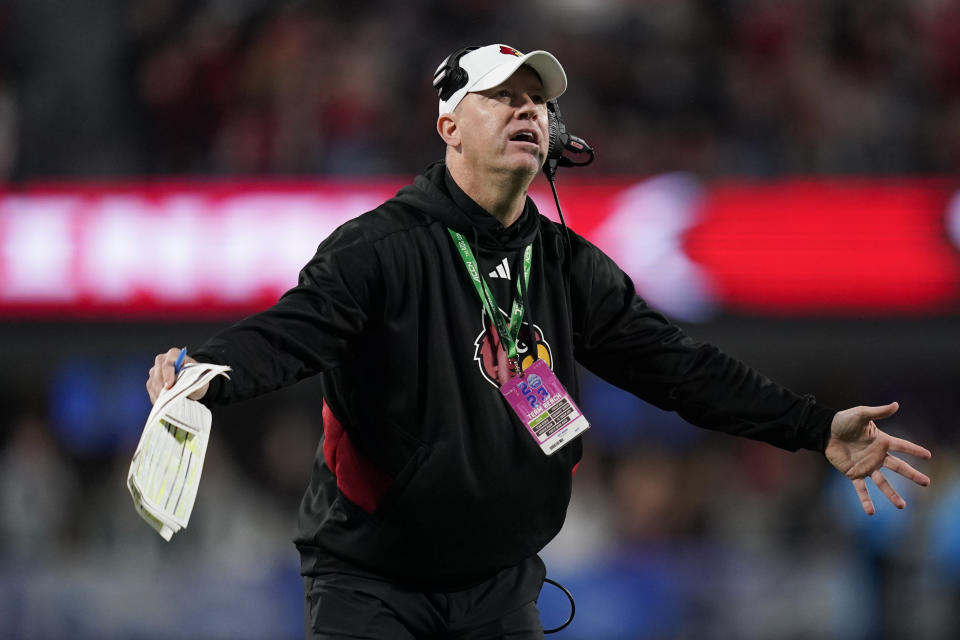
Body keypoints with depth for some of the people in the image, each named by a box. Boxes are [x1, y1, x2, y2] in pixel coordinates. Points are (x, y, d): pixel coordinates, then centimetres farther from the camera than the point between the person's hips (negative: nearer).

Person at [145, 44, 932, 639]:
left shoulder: (568, 267, 6)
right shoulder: (382, 248, -13)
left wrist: (816, 427, -4)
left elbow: (673, 362, 4)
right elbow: (294, 329, -25)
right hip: (371, 575, -5)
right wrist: (206, 375, -48)